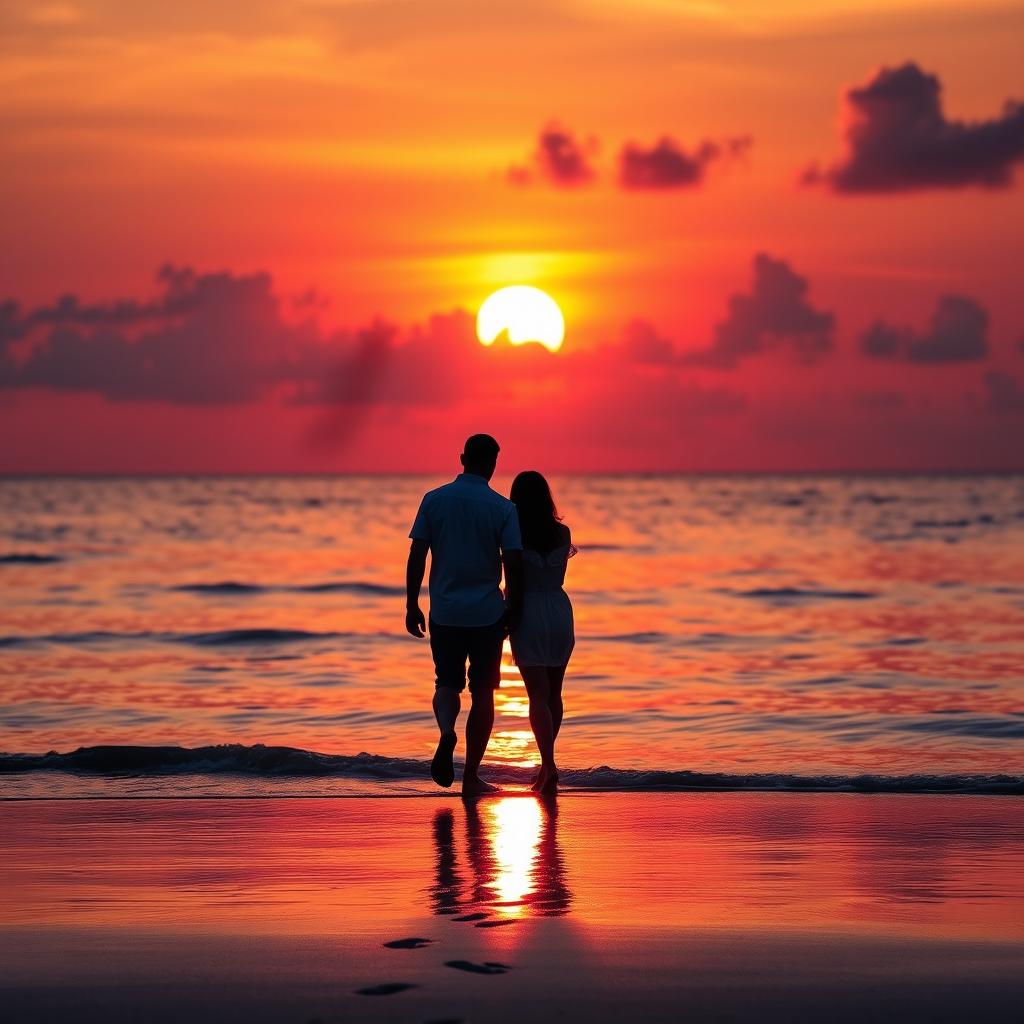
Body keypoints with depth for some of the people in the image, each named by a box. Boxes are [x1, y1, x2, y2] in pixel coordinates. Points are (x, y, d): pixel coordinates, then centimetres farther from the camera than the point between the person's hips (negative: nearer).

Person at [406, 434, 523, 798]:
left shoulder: (434, 500, -1)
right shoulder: (503, 508, -6)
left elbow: (416, 556, -3)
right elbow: (513, 564, -9)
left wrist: (411, 606, 4)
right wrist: (514, 610, 3)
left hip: (444, 612, 1)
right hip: (487, 613, -1)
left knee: (447, 683, 17)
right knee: (482, 691, 8)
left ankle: (446, 732, -15)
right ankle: (471, 776, 8)